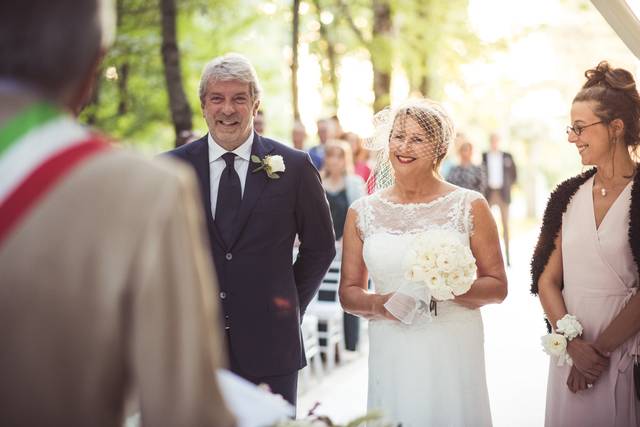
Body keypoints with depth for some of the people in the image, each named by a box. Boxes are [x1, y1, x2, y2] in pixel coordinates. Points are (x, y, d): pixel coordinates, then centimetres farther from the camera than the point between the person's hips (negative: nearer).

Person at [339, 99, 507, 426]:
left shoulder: (470, 206, 0)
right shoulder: (362, 213, 5)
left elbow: (498, 286, 1)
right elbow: (348, 291, 9)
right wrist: (377, 304, -11)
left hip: (453, 351, -1)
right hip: (390, 353, 1)